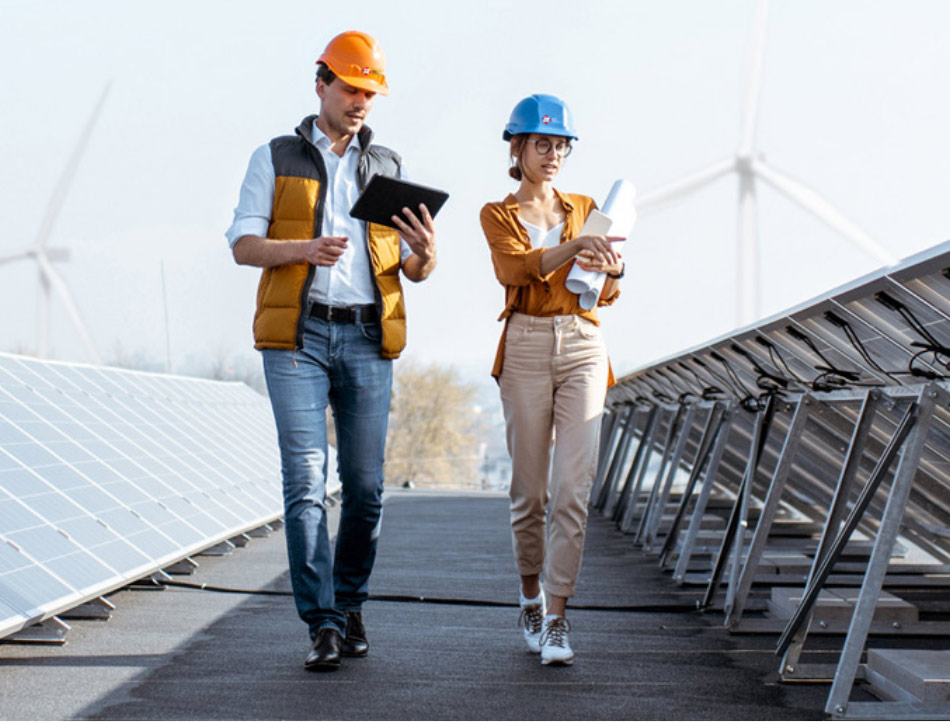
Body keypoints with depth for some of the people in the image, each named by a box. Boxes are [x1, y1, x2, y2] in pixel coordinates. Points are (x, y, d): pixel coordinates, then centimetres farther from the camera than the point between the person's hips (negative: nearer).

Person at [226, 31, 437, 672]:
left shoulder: (388, 167, 17)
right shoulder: (275, 159, 10)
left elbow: (413, 271, 14)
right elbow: (244, 245, 1)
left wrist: (426, 253, -11)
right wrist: (304, 248, -18)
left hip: (368, 339, 3)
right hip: (297, 335, -2)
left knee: (365, 486, 2)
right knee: (305, 480, -10)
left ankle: (350, 607, 18)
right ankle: (323, 625, -9)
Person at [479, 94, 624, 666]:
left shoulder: (585, 209, 14)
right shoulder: (498, 216, 7)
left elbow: (607, 295, 4)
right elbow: (515, 268, -15)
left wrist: (613, 268, -20)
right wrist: (575, 246, -32)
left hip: (583, 347, 1)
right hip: (526, 347, -1)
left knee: (573, 487, -9)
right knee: (530, 490, 3)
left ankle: (557, 618, -8)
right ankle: (531, 596, 24)